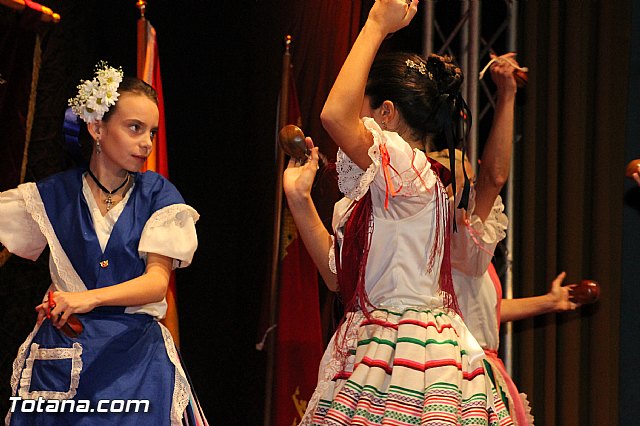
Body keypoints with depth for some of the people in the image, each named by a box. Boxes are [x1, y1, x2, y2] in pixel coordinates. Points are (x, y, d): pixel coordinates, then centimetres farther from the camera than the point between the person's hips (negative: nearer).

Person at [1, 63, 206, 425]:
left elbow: (158, 281, -9)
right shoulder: (54, 195, 4)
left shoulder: (157, 195, 2)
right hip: (62, 355, 0)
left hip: (136, 357, 0)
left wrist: (89, 298, -24)